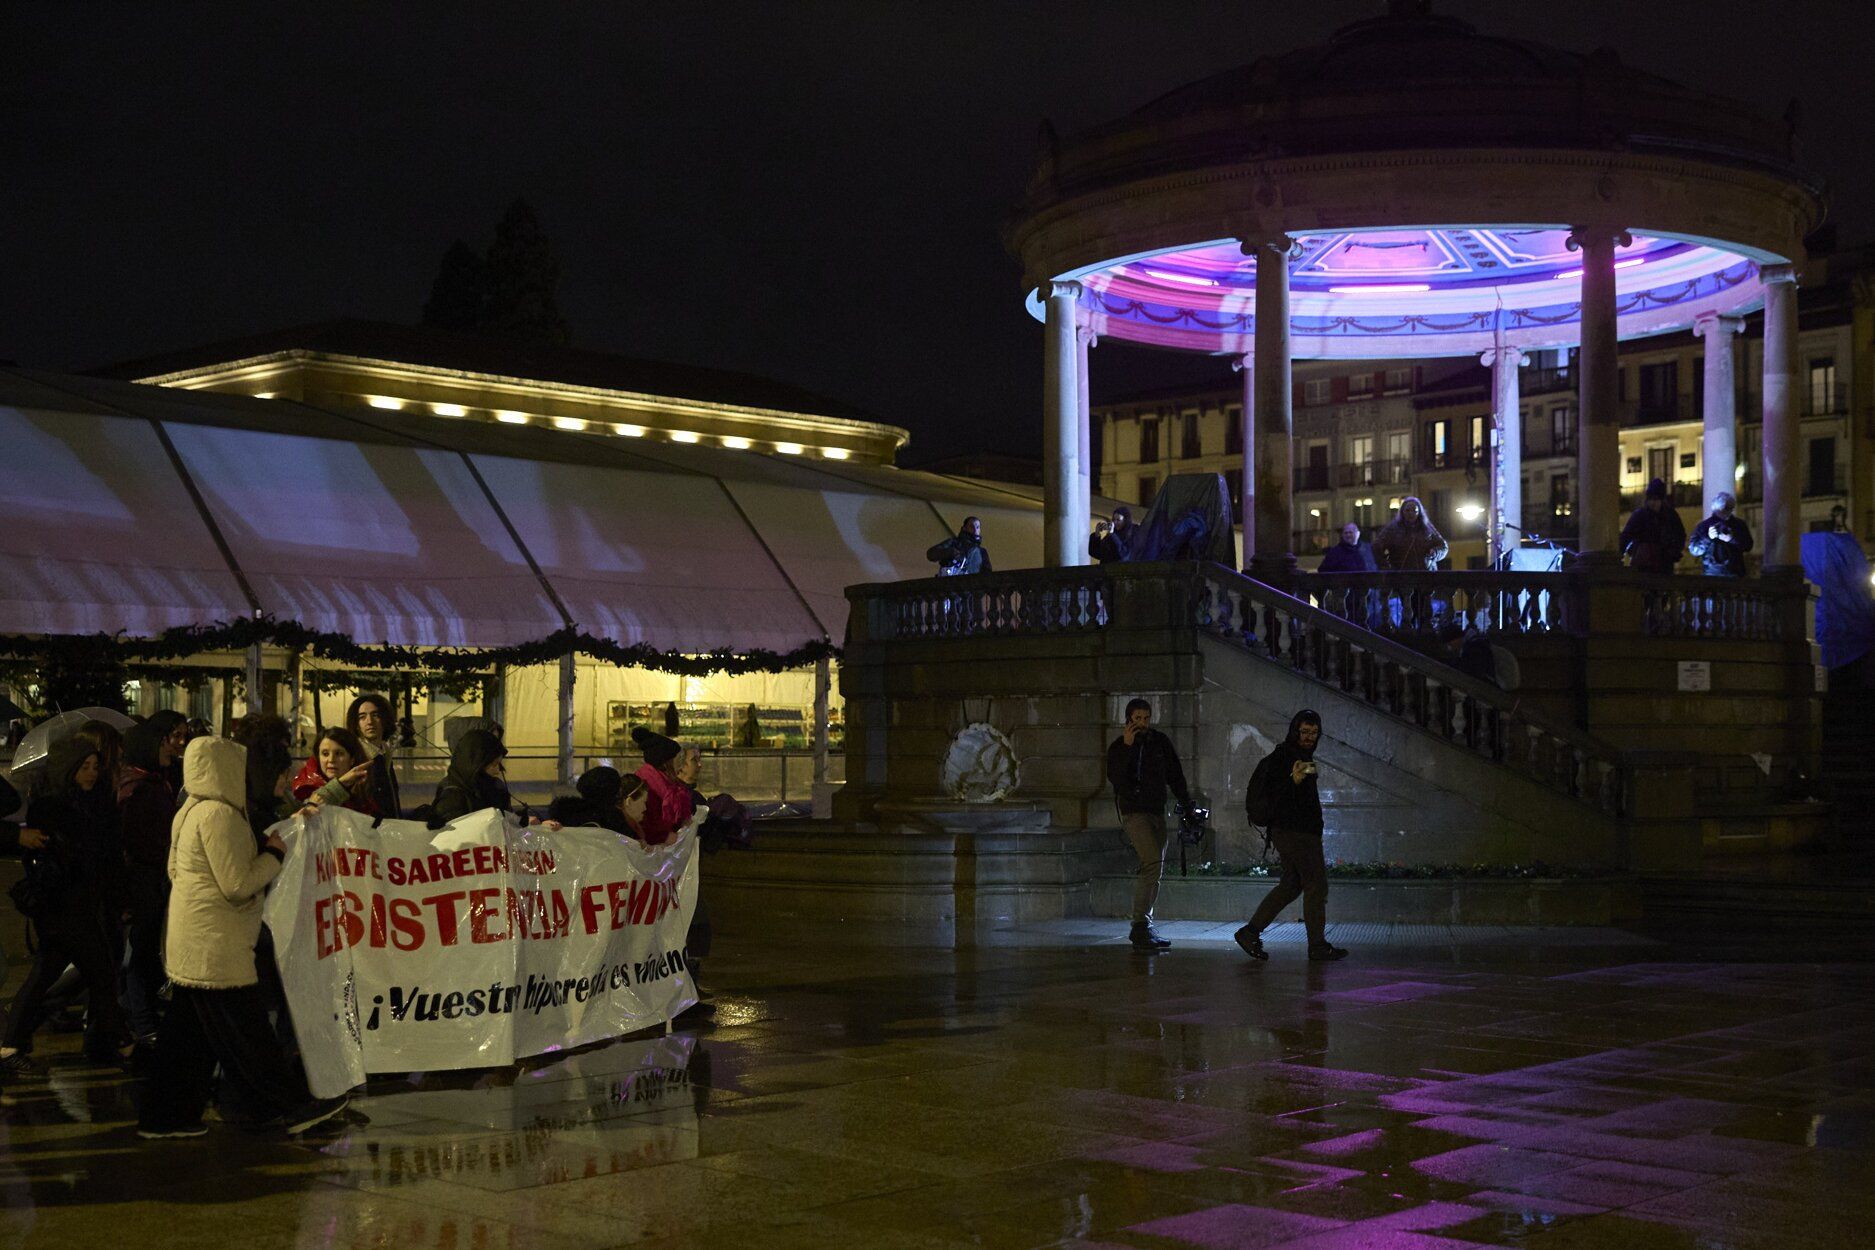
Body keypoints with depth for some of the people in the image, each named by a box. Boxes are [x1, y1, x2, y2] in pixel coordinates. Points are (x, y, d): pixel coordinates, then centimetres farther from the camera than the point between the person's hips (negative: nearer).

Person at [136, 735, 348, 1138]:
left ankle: (167, 1114, 16)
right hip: (217, 946, -10)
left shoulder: (189, 811, 13)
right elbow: (238, 885, -20)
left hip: (189, 944, 10)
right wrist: (274, 855, -4)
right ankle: (291, 1106, 7)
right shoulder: (218, 814, -18)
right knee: (247, 1032, -2)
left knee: (189, 1031, 14)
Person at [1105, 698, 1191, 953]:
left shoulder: (1160, 741, 9)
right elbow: (1114, 778, -21)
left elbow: (1175, 775, 17)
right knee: (1152, 862, -23)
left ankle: (1143, 930, 15)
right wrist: (1127, 746, -25)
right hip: (1134, 813, -6)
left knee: (1155, 869, 7)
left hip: (1157, 812, 6)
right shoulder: (1119, 746, -5)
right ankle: (1140, 926, -22)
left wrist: (1187, 805, 13)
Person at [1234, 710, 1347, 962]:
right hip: (1295, 831, -10)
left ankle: (1250, 932, 10)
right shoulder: (1282, 757, -14)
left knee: (1290, 885, 11)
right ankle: (1318, 946, 1)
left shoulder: (1303, 756, 17)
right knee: (1316, 885, -5)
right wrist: (1294, 781, -36)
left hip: (1302, 831, 10)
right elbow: (1271, 795, -22)